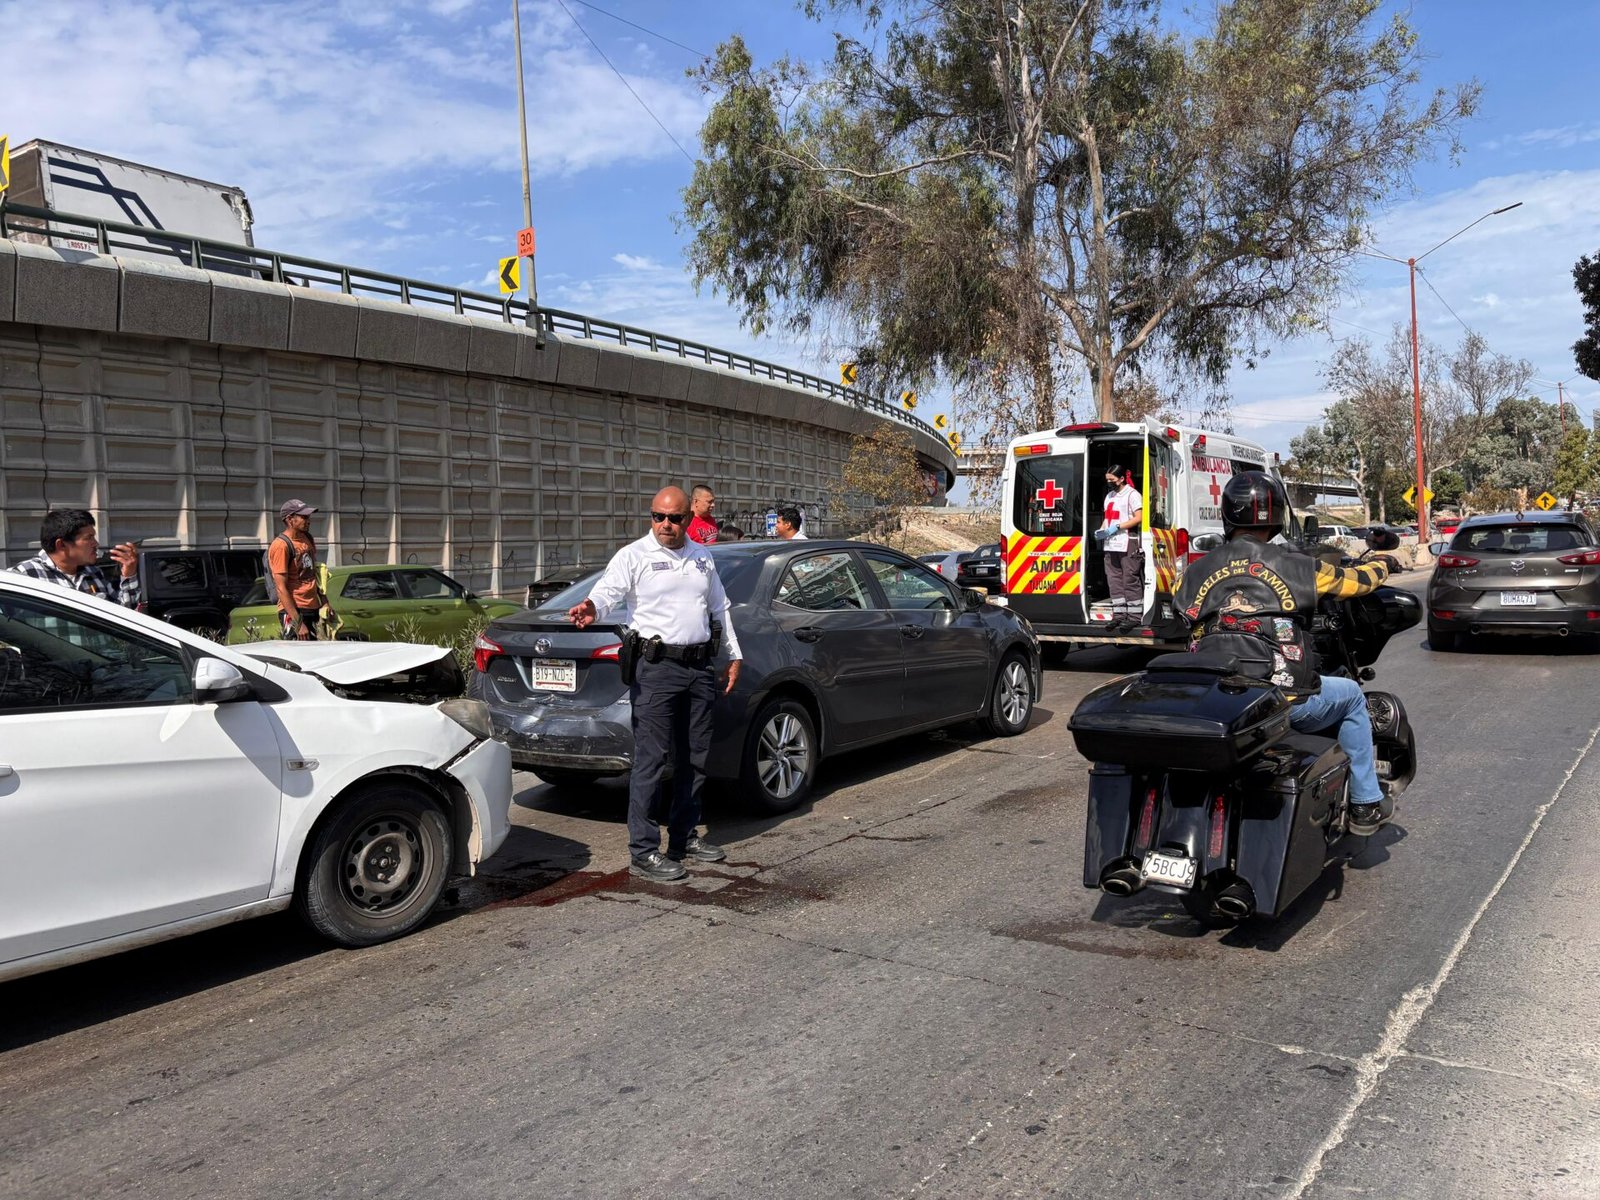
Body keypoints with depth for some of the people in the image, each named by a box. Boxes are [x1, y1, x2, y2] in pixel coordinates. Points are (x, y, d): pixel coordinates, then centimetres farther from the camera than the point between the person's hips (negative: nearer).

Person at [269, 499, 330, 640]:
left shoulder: (308, 539, 12)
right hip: (294, 610, -8)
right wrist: (298, 623, -21)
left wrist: (325, 603, 17)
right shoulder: (281, 545, -13)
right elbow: (281, 588, -17)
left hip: (314, 608, 8)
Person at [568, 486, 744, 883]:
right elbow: (609, 590, -18)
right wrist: (592, 608, -41)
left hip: (700, 667, 6)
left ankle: (684, 835, 27)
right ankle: (643, 851, -3)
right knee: (651, 760, -7)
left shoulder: (703, 557, 15)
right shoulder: (634, 555, -3)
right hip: (657, 668, -6)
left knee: (694, 758, 13)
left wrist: (734, 655, 20)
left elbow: (720, 609, 22)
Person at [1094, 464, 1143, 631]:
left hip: (1128, 544, -8)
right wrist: (1101, 530, 8)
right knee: (1114, 581, 8)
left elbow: (1139, 518, -12)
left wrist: (1117, 527, -17)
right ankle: (1119, 615, 13)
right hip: (1111, 545, 8)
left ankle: (1135, 617, -5)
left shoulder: (1131, 494, -4)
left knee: (1131, 581, -7)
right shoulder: (1109, 496, 21)